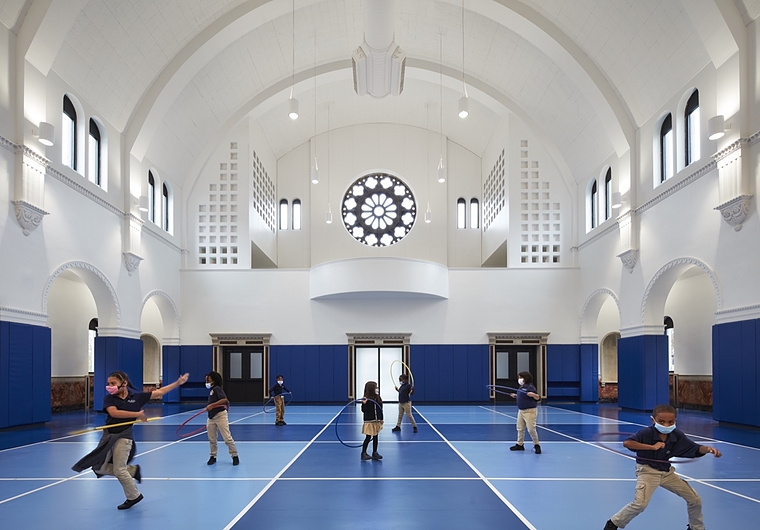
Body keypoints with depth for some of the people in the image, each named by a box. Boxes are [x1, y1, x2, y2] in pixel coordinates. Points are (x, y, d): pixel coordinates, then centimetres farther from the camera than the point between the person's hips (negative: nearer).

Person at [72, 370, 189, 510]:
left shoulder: (136, 397, -3)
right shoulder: (109, 398, -3)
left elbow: (159, 392, 1)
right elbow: (114, 412, -22)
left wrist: (178, 383, -1)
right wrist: (137, 414, -23)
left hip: (123, 436, -3)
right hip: (108, 435, 4)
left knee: (119, 470, -2)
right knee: (99, 468, 3)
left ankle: (133, 496, 21)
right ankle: (132, 470, 22)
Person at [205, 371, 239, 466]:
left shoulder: (217, 388, -11)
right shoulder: (211, 390, 14)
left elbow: (224, 399, -26)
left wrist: (212, 405, -29)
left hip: (220, 415, -8)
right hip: (211, 417, 8)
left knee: (227, 438, -5)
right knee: (211, 439, 10)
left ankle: (235, 456, 4)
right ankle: (213, 456, 23)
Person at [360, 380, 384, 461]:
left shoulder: (378, 398, 4)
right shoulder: (366, 399, -12)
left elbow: (380, 410, 10)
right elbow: (363, 410, -13)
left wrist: (381, 419, 10)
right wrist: (364, 404, -30)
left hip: (377, 421, 5)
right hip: (369, 421, -5)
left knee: (375, 437, 10)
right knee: (368, 437, -2)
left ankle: (375, 453, 18)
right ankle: (363, 453, 9)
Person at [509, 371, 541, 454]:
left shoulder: (530, 387, -16)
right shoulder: (521, 387, 10)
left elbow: (538, 398, -18)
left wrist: (533, 395, -36)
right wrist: (515, 395, 24)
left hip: (530, 411, -9)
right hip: (521, 411, 9)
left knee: (531, 429, -9)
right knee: (520, 428, 15)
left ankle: (536, 445, 6)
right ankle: (519, 445, 26)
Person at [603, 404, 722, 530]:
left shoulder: (678, 436, -9)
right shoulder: (646, 433, -24)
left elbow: (696, 449, -5)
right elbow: (626, 443, -35)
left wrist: (708, 449, -28)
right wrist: (652, 447, -37)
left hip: (667, 472, 6)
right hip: (648, 471, -6)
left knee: (695, 500, 10)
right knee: (640, 504, -25)